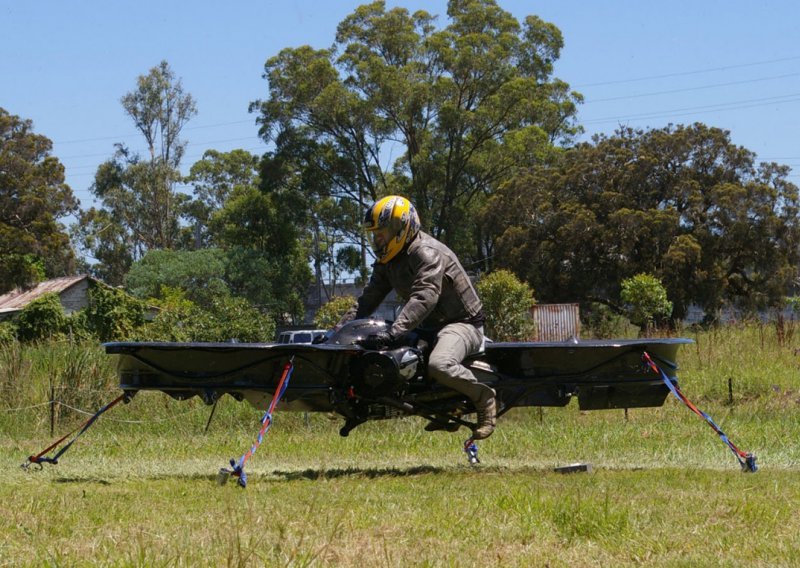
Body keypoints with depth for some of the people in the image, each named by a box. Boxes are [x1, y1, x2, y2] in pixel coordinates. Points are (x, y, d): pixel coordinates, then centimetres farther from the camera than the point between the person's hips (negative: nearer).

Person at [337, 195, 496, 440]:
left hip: (462, 322, -10)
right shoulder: (387, 261, 9)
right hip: (429, 326, 10)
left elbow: (425, 297, -36)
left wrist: (393, 332, -47)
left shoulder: (428, 253, -21)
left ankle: (483, 396, -10)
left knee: (439, 365, -38)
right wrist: (339, 328, -1)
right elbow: (368, 299, 12)